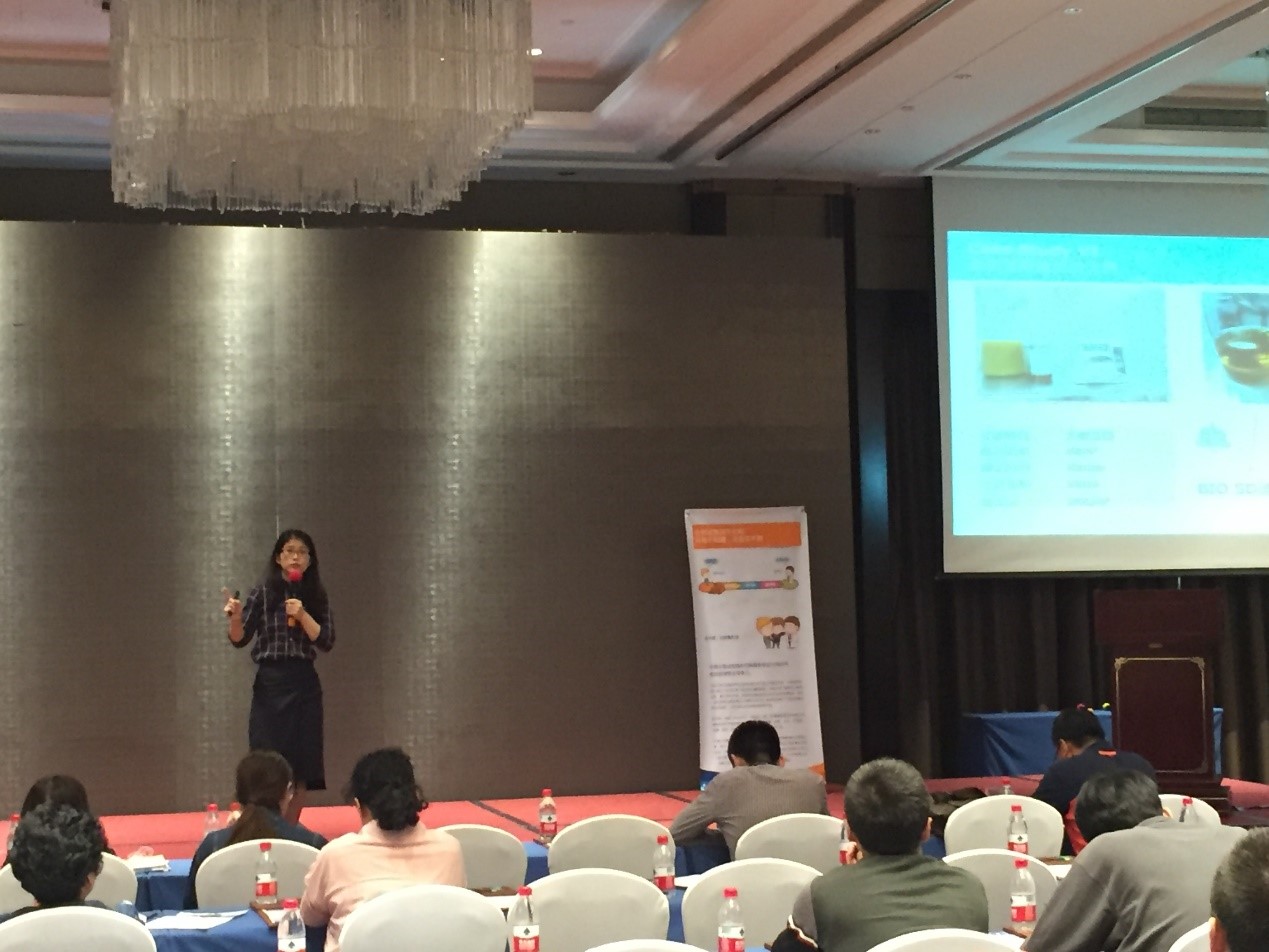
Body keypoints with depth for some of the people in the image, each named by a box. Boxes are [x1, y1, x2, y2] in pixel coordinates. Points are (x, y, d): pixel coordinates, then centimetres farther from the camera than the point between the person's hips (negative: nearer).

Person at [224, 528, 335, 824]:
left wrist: (302, 616, -15)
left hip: (304, 683, 3)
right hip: (270, 683, -2)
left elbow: (326, 641, -2)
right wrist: (236, 618, -23)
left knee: (301, 765, 3)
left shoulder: (316, 597, 6)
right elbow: (240, 640, -3)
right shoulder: (262, 593, -1)